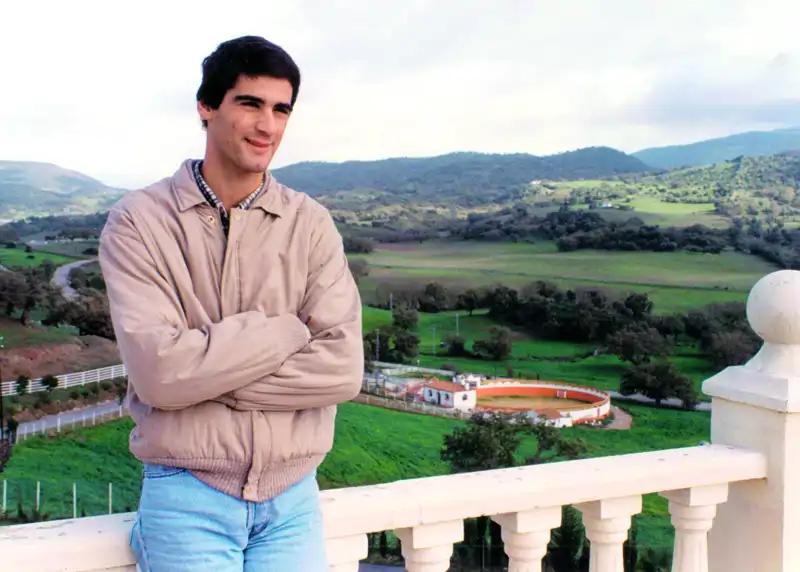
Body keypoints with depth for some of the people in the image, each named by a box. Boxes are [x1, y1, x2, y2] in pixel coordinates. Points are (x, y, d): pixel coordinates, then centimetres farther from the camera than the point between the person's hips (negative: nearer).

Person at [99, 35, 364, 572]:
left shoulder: (312, 225, -1)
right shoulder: (139, 221, -6)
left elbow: (342, 369, -10)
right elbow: (159, 371, -17)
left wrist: (204, 374, -15)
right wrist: (287, 329, -12)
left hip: (292, 499, 2)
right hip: (188, 499, -2)